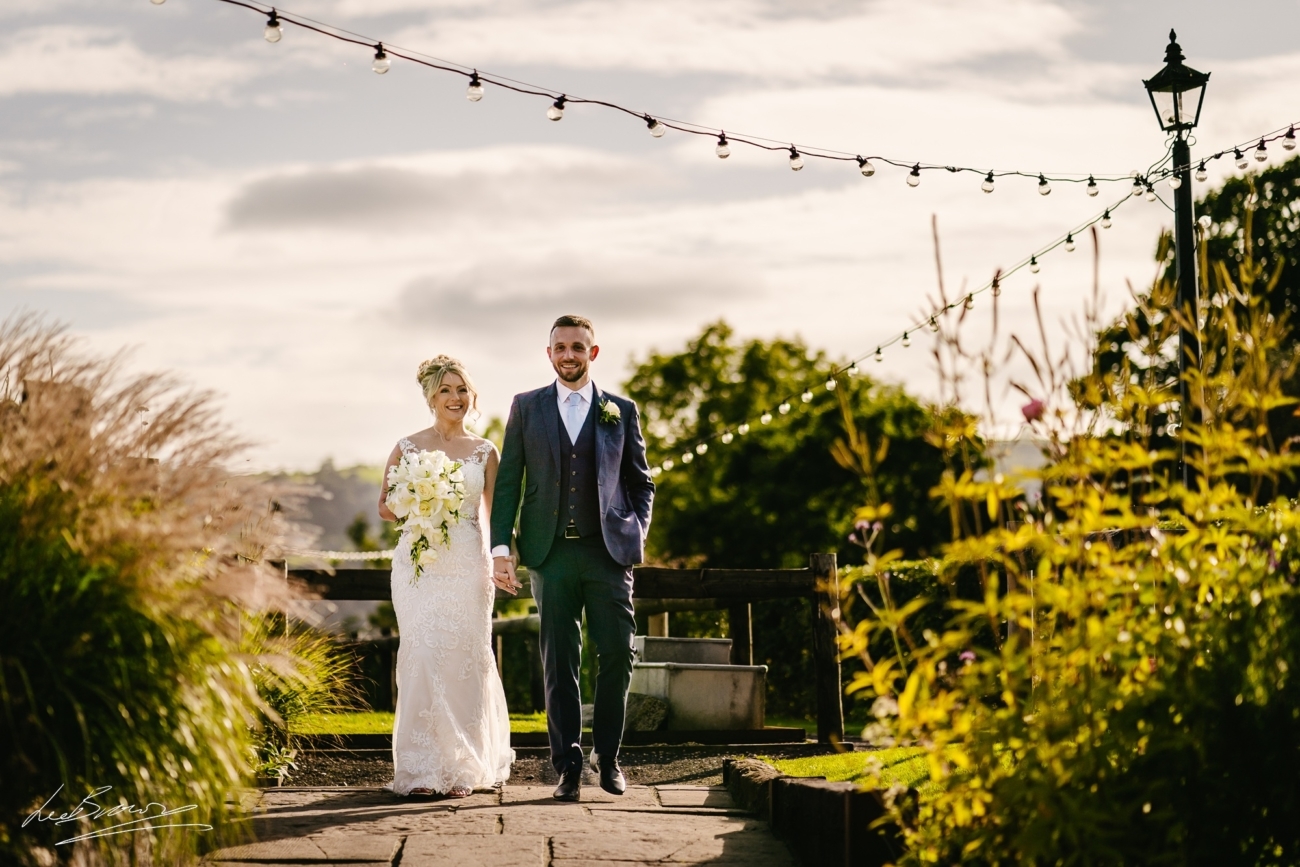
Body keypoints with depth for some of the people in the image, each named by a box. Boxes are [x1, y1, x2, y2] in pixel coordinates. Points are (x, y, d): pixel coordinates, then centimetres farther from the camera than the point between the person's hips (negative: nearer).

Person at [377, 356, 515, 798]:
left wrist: (496, 565, 1)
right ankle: (420, 769, -6)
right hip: (418, 564, -1)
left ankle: (463, 767, 12)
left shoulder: (484, 451, 9)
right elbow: (385, 506, 9)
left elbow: (493, 513, 11)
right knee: (421, 658, -9)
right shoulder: (408, 447, 5)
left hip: (468, 566, 1)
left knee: (464, 661, 1)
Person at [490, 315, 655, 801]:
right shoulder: (526, 408, 8)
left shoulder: (621, 411, 9)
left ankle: (607, 754, 12)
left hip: (609, 551, 0)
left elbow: (640, 482, 15)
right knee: (559, 662, 1)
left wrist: (636, 535, 0)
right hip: (552, 552, 0)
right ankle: (568, 765, 7)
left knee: (618, 653, -5)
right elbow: (507, 482, 6)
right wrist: (501, 548, -2)